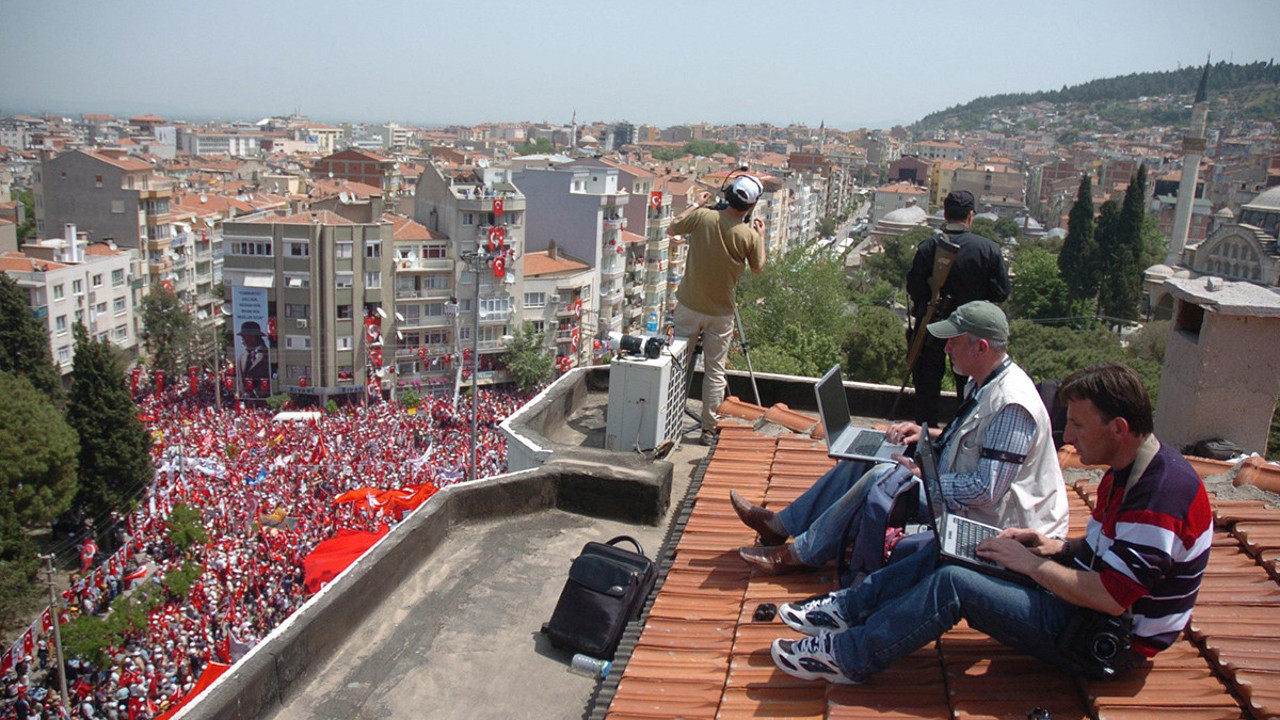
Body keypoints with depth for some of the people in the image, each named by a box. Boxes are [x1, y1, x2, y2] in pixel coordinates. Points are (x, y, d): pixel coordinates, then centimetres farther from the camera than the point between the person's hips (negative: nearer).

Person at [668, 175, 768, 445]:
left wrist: (696, 205, 16)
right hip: (721, 313, -1)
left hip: (689, 306, 2)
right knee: (715, 372, 8)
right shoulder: (749, 235, -12)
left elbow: (671, 229, 6)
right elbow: (758, 267, 4)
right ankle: (709, 430, 12)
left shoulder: (702, 217, -10)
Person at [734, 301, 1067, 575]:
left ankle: (800, 554, -12)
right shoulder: (983, 381, 5)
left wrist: (924, 477, -20)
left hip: (988, 521, -10)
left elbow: (987, 490, -29)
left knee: (885, 477, -25)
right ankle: (782, 524, 6)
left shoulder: (1012, 404, -27)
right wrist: (928, 433, 5)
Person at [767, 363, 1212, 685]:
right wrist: (1058, 547, -1)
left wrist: (1033, 563, -19)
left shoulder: (1159, 495, -27)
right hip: (1087, 599, 10)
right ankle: (849, 609, 5)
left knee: (953, 583, -21)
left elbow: (1109, 598, -29)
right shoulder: (1129, 471, 5)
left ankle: (847, 657, -11)